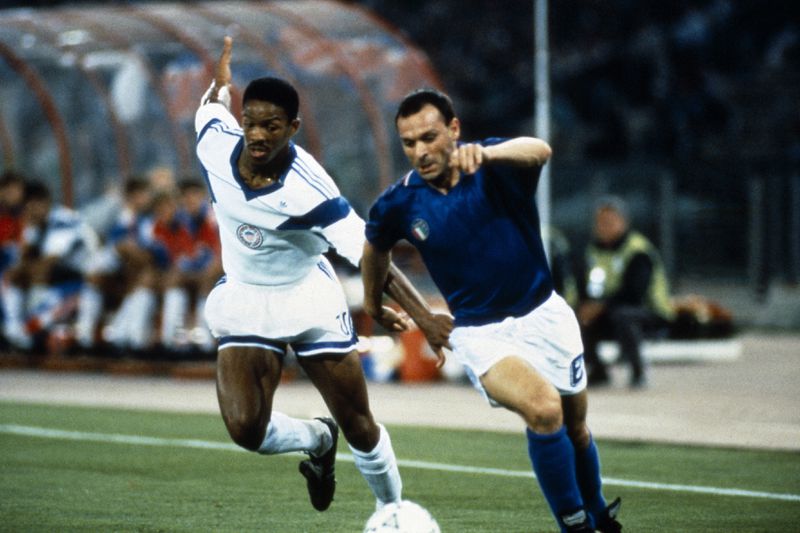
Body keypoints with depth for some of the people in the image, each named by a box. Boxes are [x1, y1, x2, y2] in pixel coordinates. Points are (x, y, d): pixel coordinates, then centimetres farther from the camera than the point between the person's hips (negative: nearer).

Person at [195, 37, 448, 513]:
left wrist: (422, 313, -41)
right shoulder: (216, 145, -17)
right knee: (246, 429, -16)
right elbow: (212, 105, 7)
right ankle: (317, 439, 18)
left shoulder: (307, 189, -30)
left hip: (310, 299, -3)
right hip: (245, 301, 3)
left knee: (360, 427, 4)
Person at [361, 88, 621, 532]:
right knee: (543, 409, -28)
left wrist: (486, 153, -62)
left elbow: (538, 151, -42)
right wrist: (373, 305, 28)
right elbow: (376, 247, 14)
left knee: (575, 428, 17)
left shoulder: (497, 168, -16)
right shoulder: (398, 205, -9)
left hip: (542, 315, 1)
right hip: (478, 333, -1)